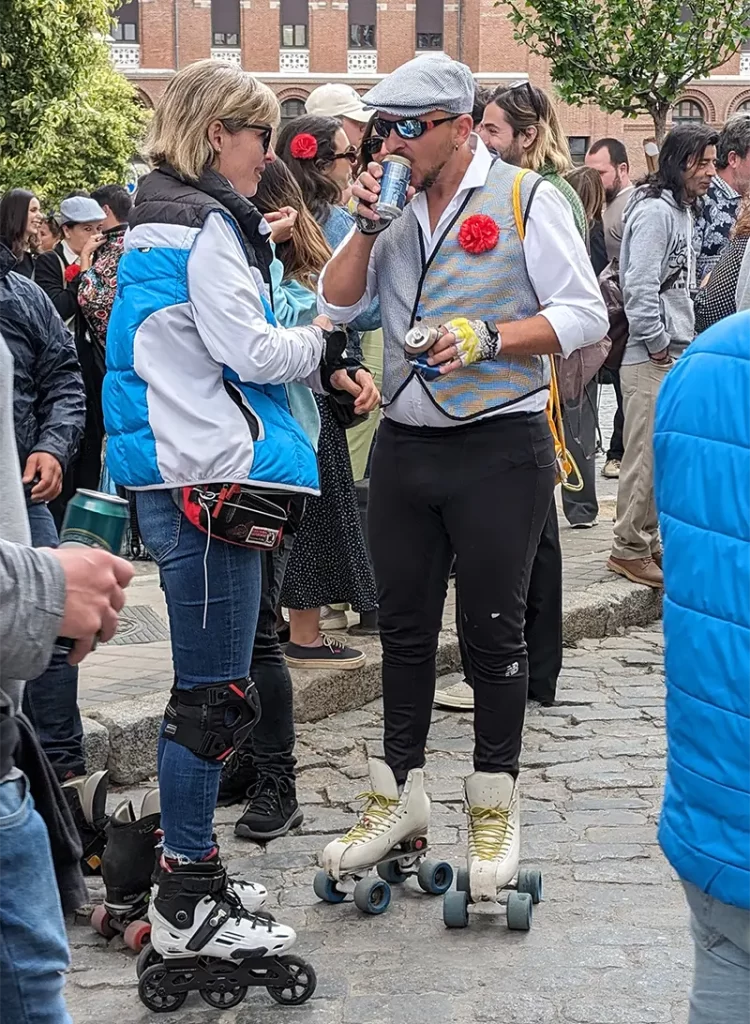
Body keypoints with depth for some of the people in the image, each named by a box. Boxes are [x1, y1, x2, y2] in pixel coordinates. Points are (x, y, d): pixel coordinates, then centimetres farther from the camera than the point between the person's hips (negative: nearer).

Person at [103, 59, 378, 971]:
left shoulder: (164, 222, 20)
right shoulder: (205, 228, -12)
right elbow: (252, 353, -15)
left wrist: (326, 371, 10)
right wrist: (323, 342, 4)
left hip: (184, 481, 10)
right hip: (208, 479, -10)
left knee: (208, 690, 16)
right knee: (214, 697, -5)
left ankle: (184, 871, 25)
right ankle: (186, 906, 3)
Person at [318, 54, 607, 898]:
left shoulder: (523, 198, -6)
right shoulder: (394, 205, 10)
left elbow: (585, 315, -9)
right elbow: (337, 306, 7)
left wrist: (487, 338, -20)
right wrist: (365, 225, -6)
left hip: (499, 452, -5)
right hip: (404, 448, 5)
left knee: (493, 632, 5)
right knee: (403, 628, 12)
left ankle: (494, 807, 19)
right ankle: (398, 795, 25)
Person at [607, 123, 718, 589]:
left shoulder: (682, 210, 18)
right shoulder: (655, 211, -14)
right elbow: (640, 287, -21)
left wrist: (682, 342, 16)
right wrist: (657, 346, -15)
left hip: (674, 354, 10)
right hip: (652, 358, -10)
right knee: (648, 456, -6)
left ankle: (656, 541, 22)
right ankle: (630, 549, 2)